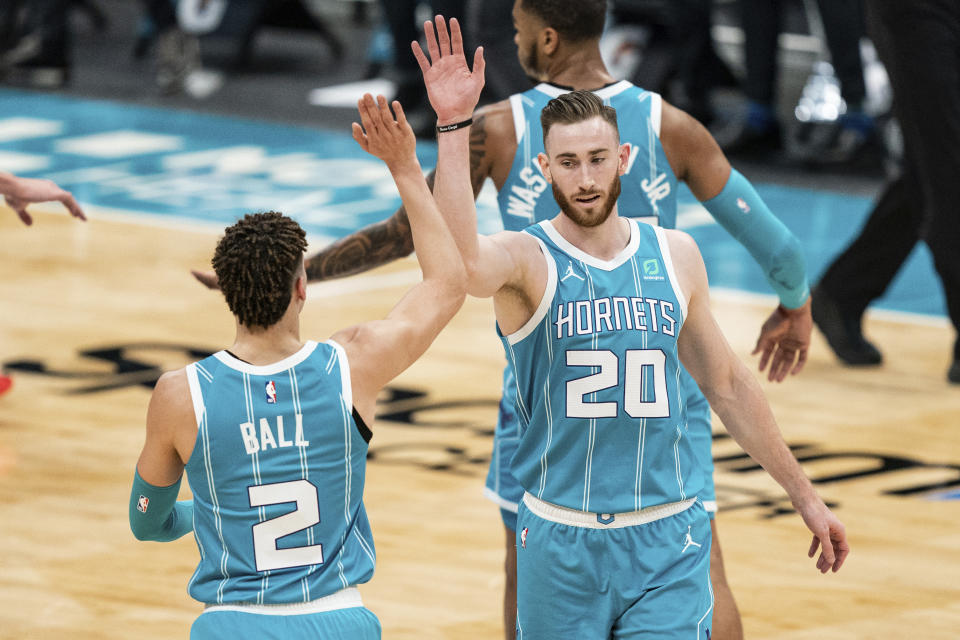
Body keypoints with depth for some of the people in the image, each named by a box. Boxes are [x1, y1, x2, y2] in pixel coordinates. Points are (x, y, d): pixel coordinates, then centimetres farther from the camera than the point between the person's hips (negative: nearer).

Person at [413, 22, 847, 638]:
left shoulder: (674, 256, 7)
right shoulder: (526, 258, -6)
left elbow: (727, 384, 17)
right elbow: (463, 263, -32)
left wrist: (805, 496, 19)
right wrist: (454, 128, -42)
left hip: (668, 541, 2)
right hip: (560, 540, -2)